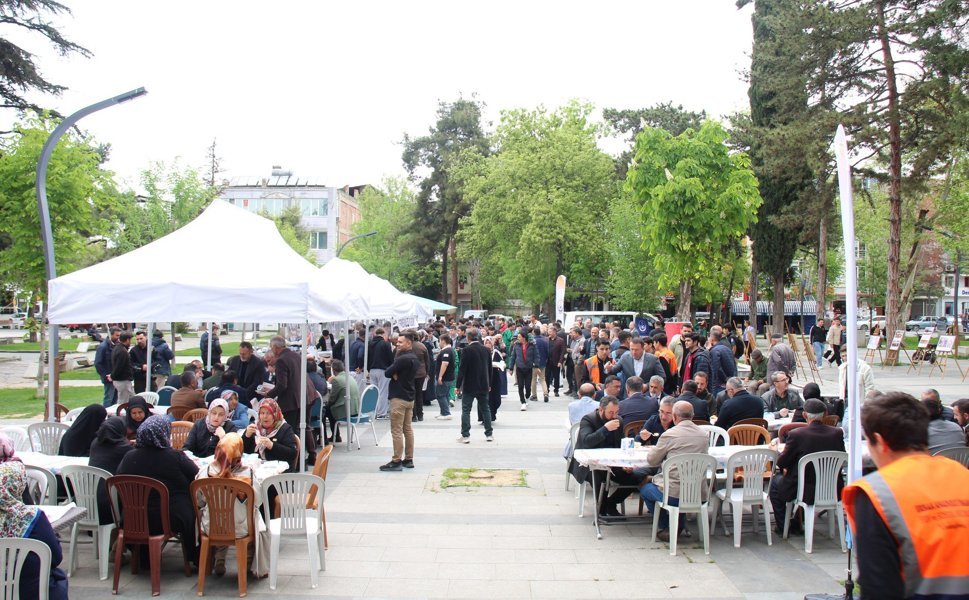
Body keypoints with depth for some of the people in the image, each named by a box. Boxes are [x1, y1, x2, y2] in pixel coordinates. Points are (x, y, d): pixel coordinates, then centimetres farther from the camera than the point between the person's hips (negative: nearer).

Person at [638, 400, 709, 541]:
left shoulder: (669, 435, -12)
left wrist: (654, 449, 21)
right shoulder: (705, 435, 2)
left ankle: (667, 528, 18)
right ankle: (679, 527, 30)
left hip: (674, 495, -5)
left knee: (645, 489, 24)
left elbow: (651, 461, 0)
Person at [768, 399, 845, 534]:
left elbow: (781, 463, -9)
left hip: (806, 492, -4)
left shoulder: (796, 434, -20)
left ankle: (782, 527, 30)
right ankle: (796, 525, 42)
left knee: (775, 481, 25)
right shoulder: (837, 433, -9)